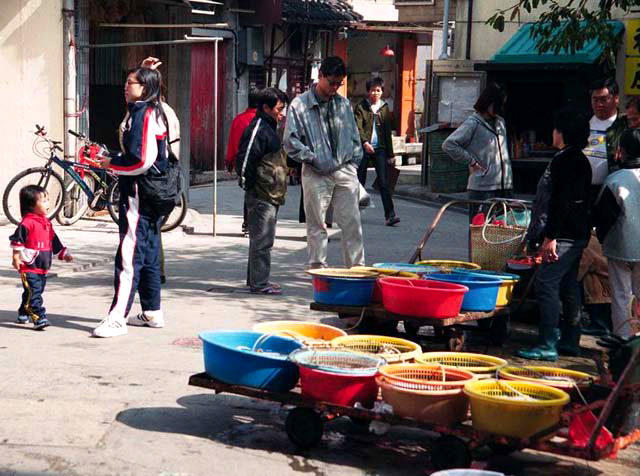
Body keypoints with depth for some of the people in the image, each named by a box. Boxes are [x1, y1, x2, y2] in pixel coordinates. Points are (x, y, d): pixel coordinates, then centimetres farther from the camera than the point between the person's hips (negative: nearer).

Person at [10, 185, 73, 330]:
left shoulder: (47, 223, 14)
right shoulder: (27, 223, -14)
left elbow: (54, 241, 23)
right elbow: (17, 239, -17)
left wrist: (64, 254, 22)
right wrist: (16, 257, -20)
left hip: (43, 268, 9)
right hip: (29, 267, -9)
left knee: (37, 292, 17)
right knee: (33, 293, -12)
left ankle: (23, 314, 32)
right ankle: (39, 318, -17)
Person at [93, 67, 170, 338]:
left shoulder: (143, 114, -14)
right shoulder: (155, 112, 16)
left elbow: (141, 160, -22)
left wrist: (111, 164, -8)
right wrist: (116, 161, 14)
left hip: (139, 194, -11)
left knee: (129, 254, -12)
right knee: (149, 252, 15)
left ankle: (117, 318, -14)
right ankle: (152, 312, 23)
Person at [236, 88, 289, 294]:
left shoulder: (270, 128, 18)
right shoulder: (258, 129, -15)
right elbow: (246, 160, -19)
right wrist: (249, 184, -14)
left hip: (271, 195, 10)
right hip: (262, 195, -10)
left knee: (261, 239, 15)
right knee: (261, 240, -7)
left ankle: (256, 279, 23)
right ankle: (259, 283, -4)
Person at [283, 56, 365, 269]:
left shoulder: (343, 103, 10)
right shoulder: (299, 105, -5)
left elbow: (354, 136, 17)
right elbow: (291, 142, -6)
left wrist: (354, 163, 8)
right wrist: (313, 159, -10)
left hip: (345, 171, 4)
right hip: (316, 174, -4)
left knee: (352, 222, 3)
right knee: (317, 225, 2)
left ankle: (356, 267, 10)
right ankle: (318, 268, 11)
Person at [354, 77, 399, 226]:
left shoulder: (384, 108, 12)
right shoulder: (360, 107, 2)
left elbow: (387, 132, 15)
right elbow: (358, 127, -9)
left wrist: (390, 154, 14)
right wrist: (365, 142, -27)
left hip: (379, 149, 2)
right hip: (363, 148, -2)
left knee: (384, 182, -8)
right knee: (360, 181, 5)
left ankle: (390, 215, -12)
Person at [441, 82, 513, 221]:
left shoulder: (500, 122, 16)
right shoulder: (473, 123, -7)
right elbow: (448, 145, -15)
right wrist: (471, 161, -12)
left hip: (505, 186, 7)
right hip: (482, 188, -7)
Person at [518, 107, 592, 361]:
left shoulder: (564, 160, -13)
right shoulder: (580, 160, 18)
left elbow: (560, 202, -21)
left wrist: (550, 236, -22)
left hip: (564, 236, -11)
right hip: (577, 235, 11)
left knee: (546, 284, -11)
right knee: (567, 288, 14)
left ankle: (547, 345, -13)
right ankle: (570, 341, 20)